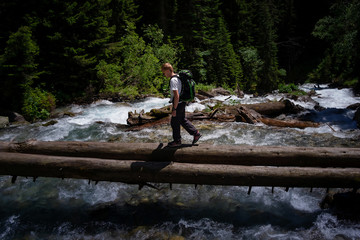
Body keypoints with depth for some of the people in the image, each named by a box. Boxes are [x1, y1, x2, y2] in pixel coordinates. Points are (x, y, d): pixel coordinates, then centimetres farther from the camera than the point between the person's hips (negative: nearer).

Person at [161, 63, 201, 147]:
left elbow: (176, 95, -27)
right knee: (182, 120, 21)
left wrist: (174, 109, -22)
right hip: (182, 103, 10)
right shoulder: (177, 77, 9)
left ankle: (177, 141, 20)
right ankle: (196, 133, 25)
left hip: (178, 104, -10)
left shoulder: (173, 80, -22)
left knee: (174, 123, 5)